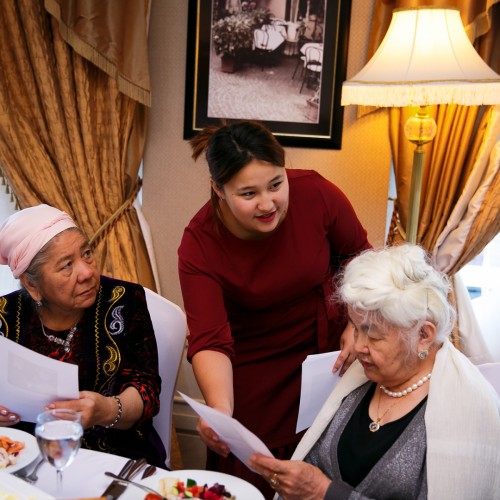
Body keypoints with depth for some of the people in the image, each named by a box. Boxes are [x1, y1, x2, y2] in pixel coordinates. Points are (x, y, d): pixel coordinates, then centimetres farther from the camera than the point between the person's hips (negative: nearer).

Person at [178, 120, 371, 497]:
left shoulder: (315, 194, -20)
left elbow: (357, 255, -2)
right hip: (252, 371, 0)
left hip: (327, 352, 1)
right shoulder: (199, 245, -22)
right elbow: (209, 341, -26)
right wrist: (220, 410, -42)